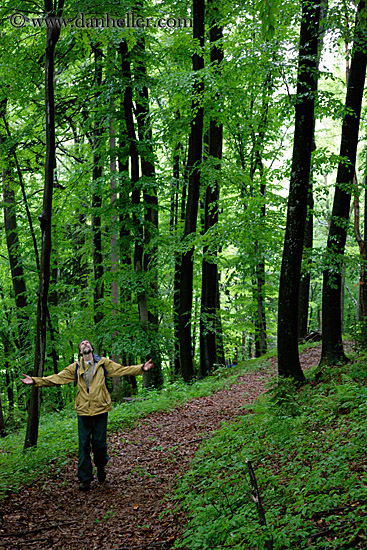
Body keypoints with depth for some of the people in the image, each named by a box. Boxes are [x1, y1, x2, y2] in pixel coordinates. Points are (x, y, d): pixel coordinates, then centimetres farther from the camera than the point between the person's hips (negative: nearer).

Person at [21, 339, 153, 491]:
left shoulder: (103, 363, 6)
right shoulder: (75, 368, 9)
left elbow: (123, 370, 5)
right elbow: (57, 378, 7)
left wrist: (142, 368, -5)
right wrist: (35, 380, -2)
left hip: (100, 410, -1)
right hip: (83, 411, 1)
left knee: (99, 443, 3)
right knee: (84, 445, 3)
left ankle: (101, 467, 32)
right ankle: (85, 479, 11)